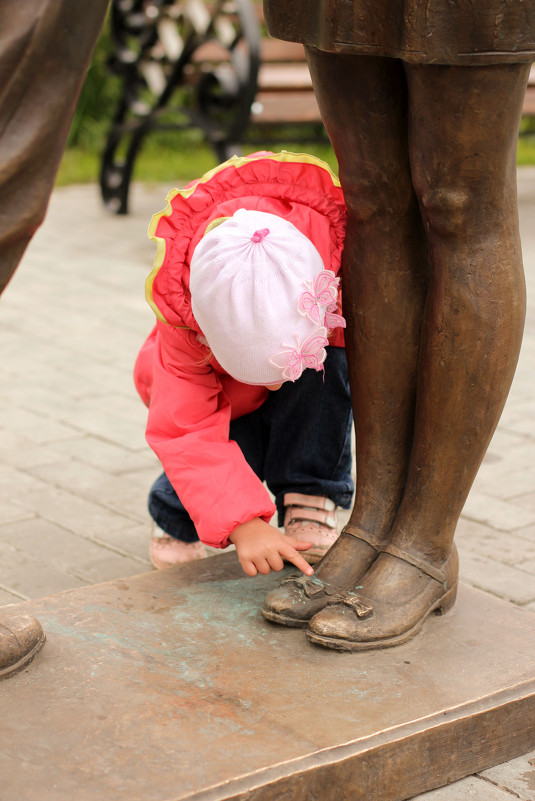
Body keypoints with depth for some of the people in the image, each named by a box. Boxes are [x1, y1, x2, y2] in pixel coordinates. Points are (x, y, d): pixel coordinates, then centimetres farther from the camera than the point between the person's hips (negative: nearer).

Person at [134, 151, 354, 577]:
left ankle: (310, 503, -18)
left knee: (327, 367, -35)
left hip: (313, 400, 2)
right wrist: (242, 524, -53)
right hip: (219, 396, -1)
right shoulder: (185, 323, -39)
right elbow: (186, 434, -41)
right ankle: (179, 517, 10)